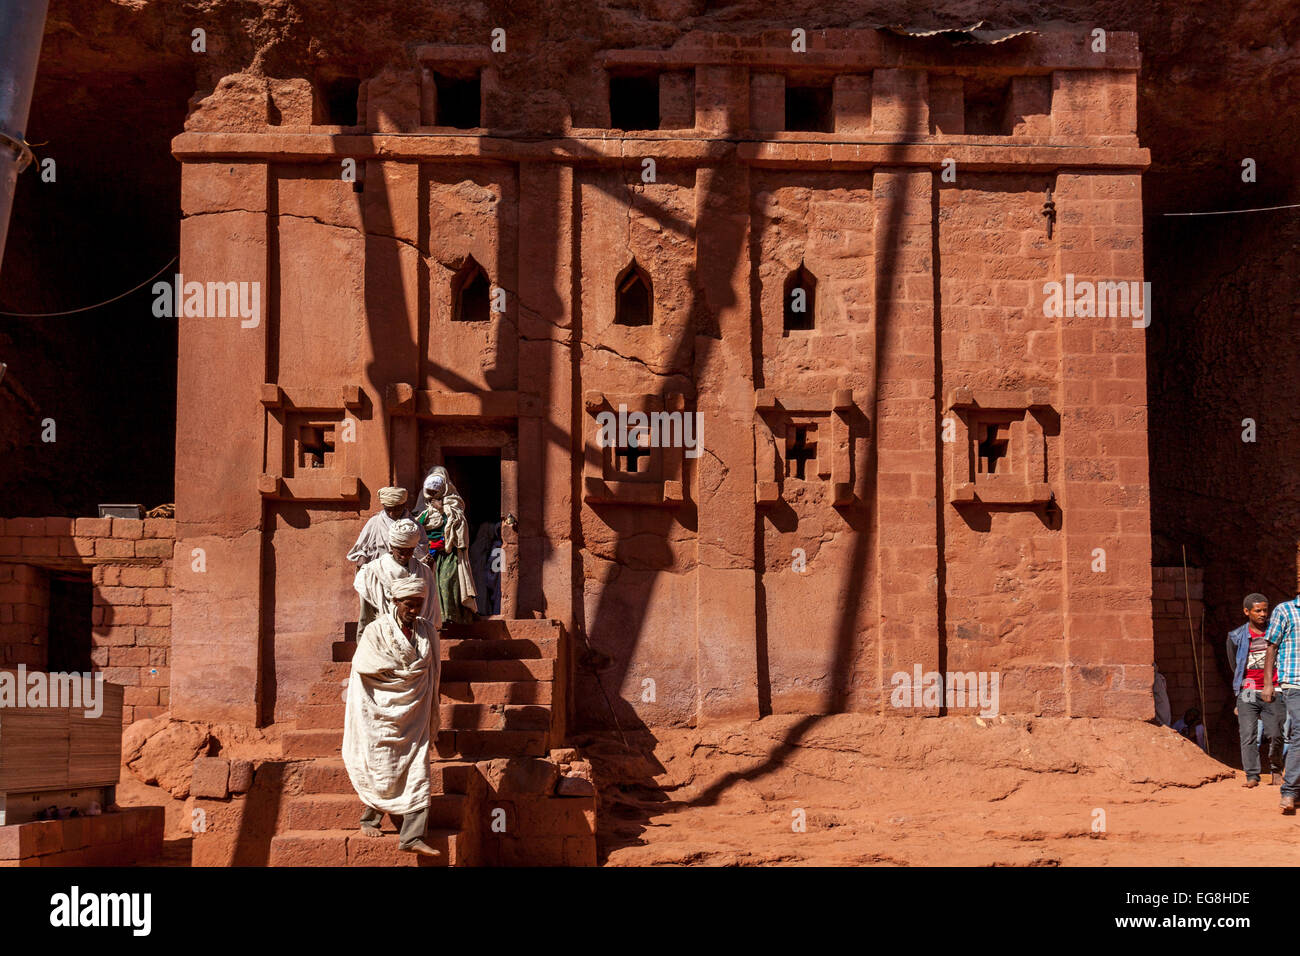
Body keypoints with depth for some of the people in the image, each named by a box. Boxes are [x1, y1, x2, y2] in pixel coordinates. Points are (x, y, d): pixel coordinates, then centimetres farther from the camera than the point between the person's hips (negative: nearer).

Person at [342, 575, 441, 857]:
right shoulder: (376, 630, -3)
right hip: (382, 712, -3)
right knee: (382, 770, -2)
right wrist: (401, 672, -7)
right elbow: (364, 664, -13)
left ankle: (411, 836, -7)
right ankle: (369, 820, 21)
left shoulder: (428, 631, 10)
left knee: (417, 772, -6)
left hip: (414, 715, 4)